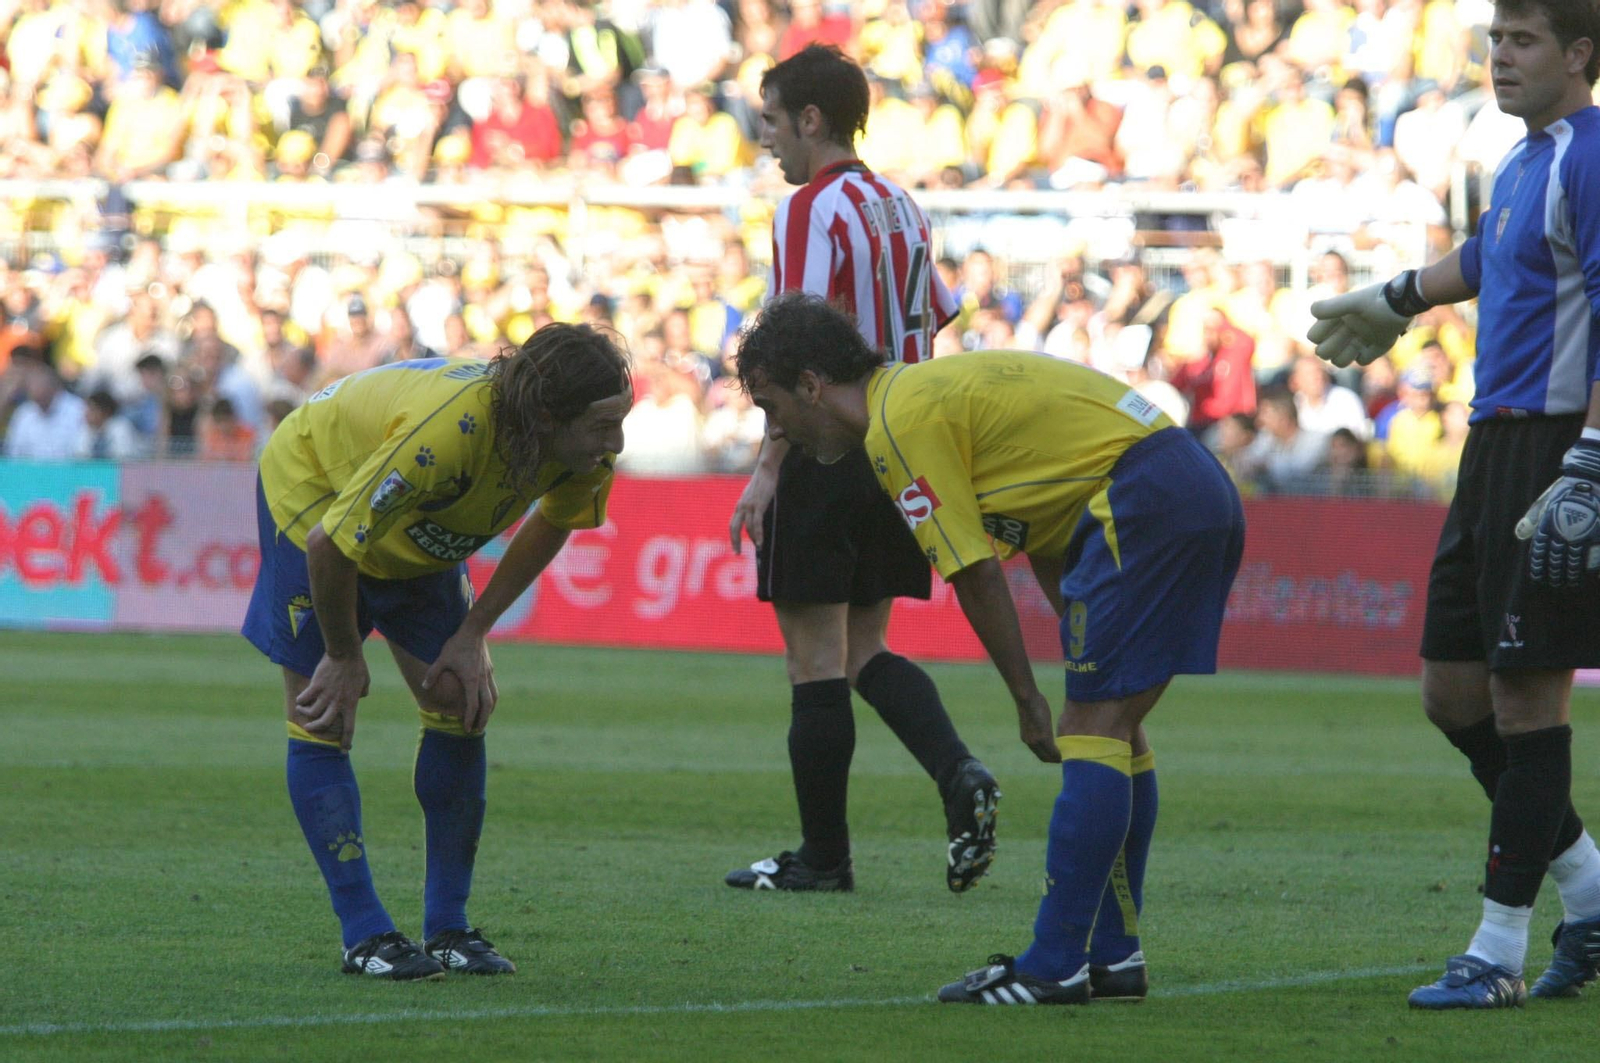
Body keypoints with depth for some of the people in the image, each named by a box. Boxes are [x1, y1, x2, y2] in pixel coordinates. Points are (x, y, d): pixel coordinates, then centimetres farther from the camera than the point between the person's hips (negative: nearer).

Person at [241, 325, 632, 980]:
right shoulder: (446, 433, -44)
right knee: (323, 722, -9)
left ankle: (447, 927, 7)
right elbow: (329, 545, -33)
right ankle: (364, 936, -5)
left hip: (419, 538, 6)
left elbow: (551, 525, 0)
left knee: (462, 705, -1)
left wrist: (474, 631, -5)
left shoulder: (583, 446, -24)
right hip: (312, 493, -6)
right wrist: (345, 657, -17)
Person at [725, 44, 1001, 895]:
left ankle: (822, 856, 3)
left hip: (828, 452, -8)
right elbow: (932, 324, 16)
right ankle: (959, 777, -6)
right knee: (865, 650, 15)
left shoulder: (812, 211, -12)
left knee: (816, 660, -1)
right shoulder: (898, 207, 13)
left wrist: (767, 469, -18)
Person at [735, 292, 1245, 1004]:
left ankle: (1056, 964, -11)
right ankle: (1113, 955, 18)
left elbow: (976, 575, -9)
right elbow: (1046, 544, 23)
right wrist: (1085, 657, 20)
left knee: (1095, 725, -10)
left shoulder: (899, 422, -8)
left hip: (1145, 498, -10)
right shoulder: (934, 391, 22)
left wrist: (1027, 699, 0)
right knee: (1114, 727, 15)